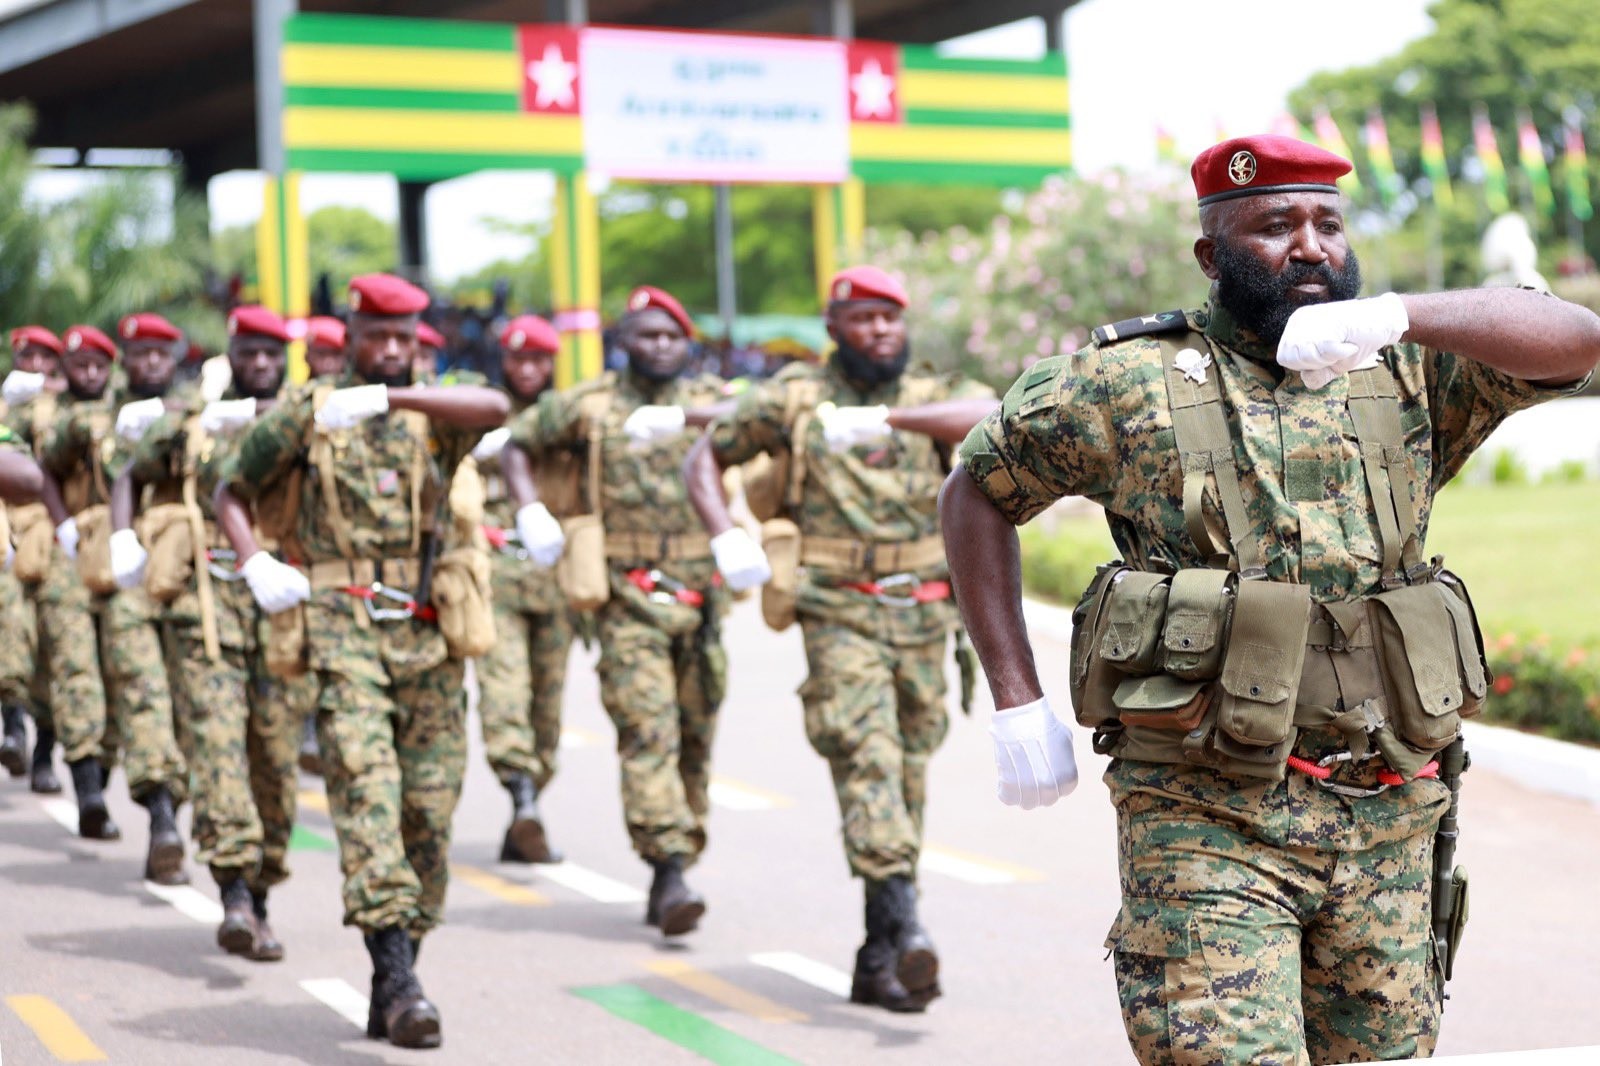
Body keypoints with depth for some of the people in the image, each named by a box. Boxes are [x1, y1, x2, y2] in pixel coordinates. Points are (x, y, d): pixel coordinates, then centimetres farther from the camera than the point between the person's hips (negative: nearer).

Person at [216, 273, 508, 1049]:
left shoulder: (431, 417, 13)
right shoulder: (304, 413, 10)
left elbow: (495, 409, -10)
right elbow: (231, 491, 18)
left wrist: (390, 397, -19)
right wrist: (255, 563, 0)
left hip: (426, 633, 3)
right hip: (342, 624, -3)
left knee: (430, 805, 1)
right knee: (366, 784, -18)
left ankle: (394, 979, 12)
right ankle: (397, 976, -26)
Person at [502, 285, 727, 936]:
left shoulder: (712, 401, 12)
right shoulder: (588, 406, 8)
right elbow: (519, 444, 19)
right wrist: (531, 510, 3)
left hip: (702, 593, 3)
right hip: (628, 596, -2)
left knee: (695, 736, 5)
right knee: (647, 730, -15)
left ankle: (672, 873, 16)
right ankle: (670, 872, -20)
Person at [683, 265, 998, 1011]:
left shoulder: (929, 394, 9)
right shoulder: (794, 397, 7)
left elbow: (987, 414, -14)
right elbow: (706, 457, 15)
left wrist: (889, 417, -26)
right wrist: (725, 536, -3)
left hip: (922, 615, 3)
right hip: (840, 614, -3)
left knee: (908, 775, 6)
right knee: (867, 759, -19)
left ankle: (877, 958, 15)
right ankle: (906, 928, -31)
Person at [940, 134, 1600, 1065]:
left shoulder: (1412, 376, 8)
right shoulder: (1130, 384, 3)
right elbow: (977, 491, 13)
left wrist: (1397, 315, -24)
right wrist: (1017, 700, 4)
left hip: (1388, 826, 3)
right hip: (1208, 823, -3)